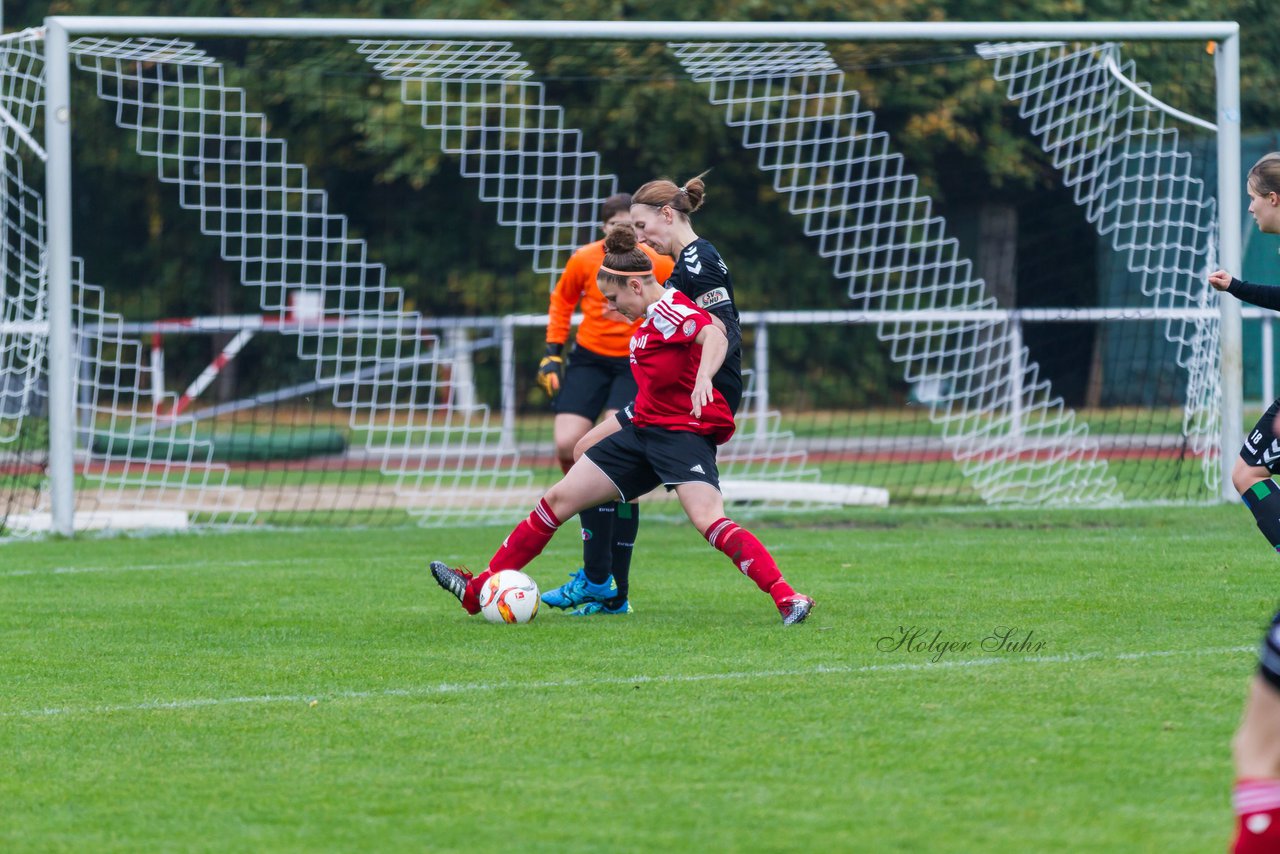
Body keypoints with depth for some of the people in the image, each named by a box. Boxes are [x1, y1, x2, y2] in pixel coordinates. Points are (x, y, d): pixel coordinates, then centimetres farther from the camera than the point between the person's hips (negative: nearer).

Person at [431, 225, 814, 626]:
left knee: (709, 521, -30)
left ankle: (787, 598, -29)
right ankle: (477, 591, 15)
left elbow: (715, 336, -36)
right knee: (558, 499, 9)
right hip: (644, 429, 10)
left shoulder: (670, 311, -18)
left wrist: (702, 377, -53)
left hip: (684, 433, -10)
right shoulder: (651, 318, 12)